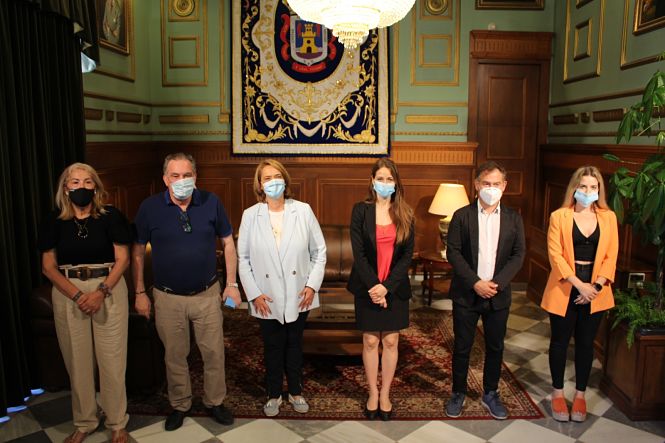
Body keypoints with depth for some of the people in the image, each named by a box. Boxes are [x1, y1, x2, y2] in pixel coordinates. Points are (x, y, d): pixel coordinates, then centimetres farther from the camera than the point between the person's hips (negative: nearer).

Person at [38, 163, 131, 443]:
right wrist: (77, 295, -12)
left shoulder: (111, 217, -3)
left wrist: (101, 292, -15)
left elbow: (122, 259, -3)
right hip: (67, 293, 2)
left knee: (112, 360, 2)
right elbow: (48, 267, 1)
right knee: (77, 361, 9)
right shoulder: (54, 222, 2)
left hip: (109, 289, -2)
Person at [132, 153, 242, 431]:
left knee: (214, 352, 11)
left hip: (208, 294, 1)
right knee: (174, 356, 15)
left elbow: (228, 243, 1)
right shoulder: (150, 207, -9)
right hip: (168, 297, 0)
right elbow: (138, 252, 0)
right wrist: (139, 293, 1)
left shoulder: (211, 203, -7)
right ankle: (179, 405, 36)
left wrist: (232, 284, -1)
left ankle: (214, 402, 33)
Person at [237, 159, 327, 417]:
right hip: (267, 298, 0)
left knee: (294, 344, 17)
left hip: (298, 296, 0)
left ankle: (295, 392, 37)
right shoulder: (250, 215, -5)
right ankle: (274, 395, 35)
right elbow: (243, 258, -1)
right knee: (272, 347, 15)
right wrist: (254, 293, -7)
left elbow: (319, 251, -1)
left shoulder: (303, 211, -7)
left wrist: (312, 284, -8)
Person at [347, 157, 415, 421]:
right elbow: (358, 252, -9)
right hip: (367, 287, -1)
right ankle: (372, 394, 25)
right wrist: (373, 285, -15)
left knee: (391, 341, 8)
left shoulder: (405, 214, 1)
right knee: (370, 341, 8)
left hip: (395, 288, 1)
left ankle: (385, 395, 24)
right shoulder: (361, 210, -4)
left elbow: (408, 254, -4)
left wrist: (387, 286, -13)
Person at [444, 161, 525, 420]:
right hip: (466, 293, -2)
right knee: (462, 347, 8)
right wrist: (475, 282, -15)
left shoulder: (513, 219, 3)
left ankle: (490, 394, 31)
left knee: (495, 347, 13)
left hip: (498, 294, 2)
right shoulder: (462, 216, -4)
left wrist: (497, 282, -13)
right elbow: (453, 252, -8)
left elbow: (518, 255, 0)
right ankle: (458, 394, 25)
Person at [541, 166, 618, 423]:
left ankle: (580, 395, 27)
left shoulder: (608, 218, 3)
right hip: (564, 289, -2)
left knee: (585, 342, 12)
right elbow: (555, 255, -10)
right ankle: (557, 393, 25)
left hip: (595, 291, 2)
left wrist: (596, 286, -10)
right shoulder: (559, 216, -5)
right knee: (560, 341, 8)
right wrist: (579, 284, -17)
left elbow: (611, 256, 2)